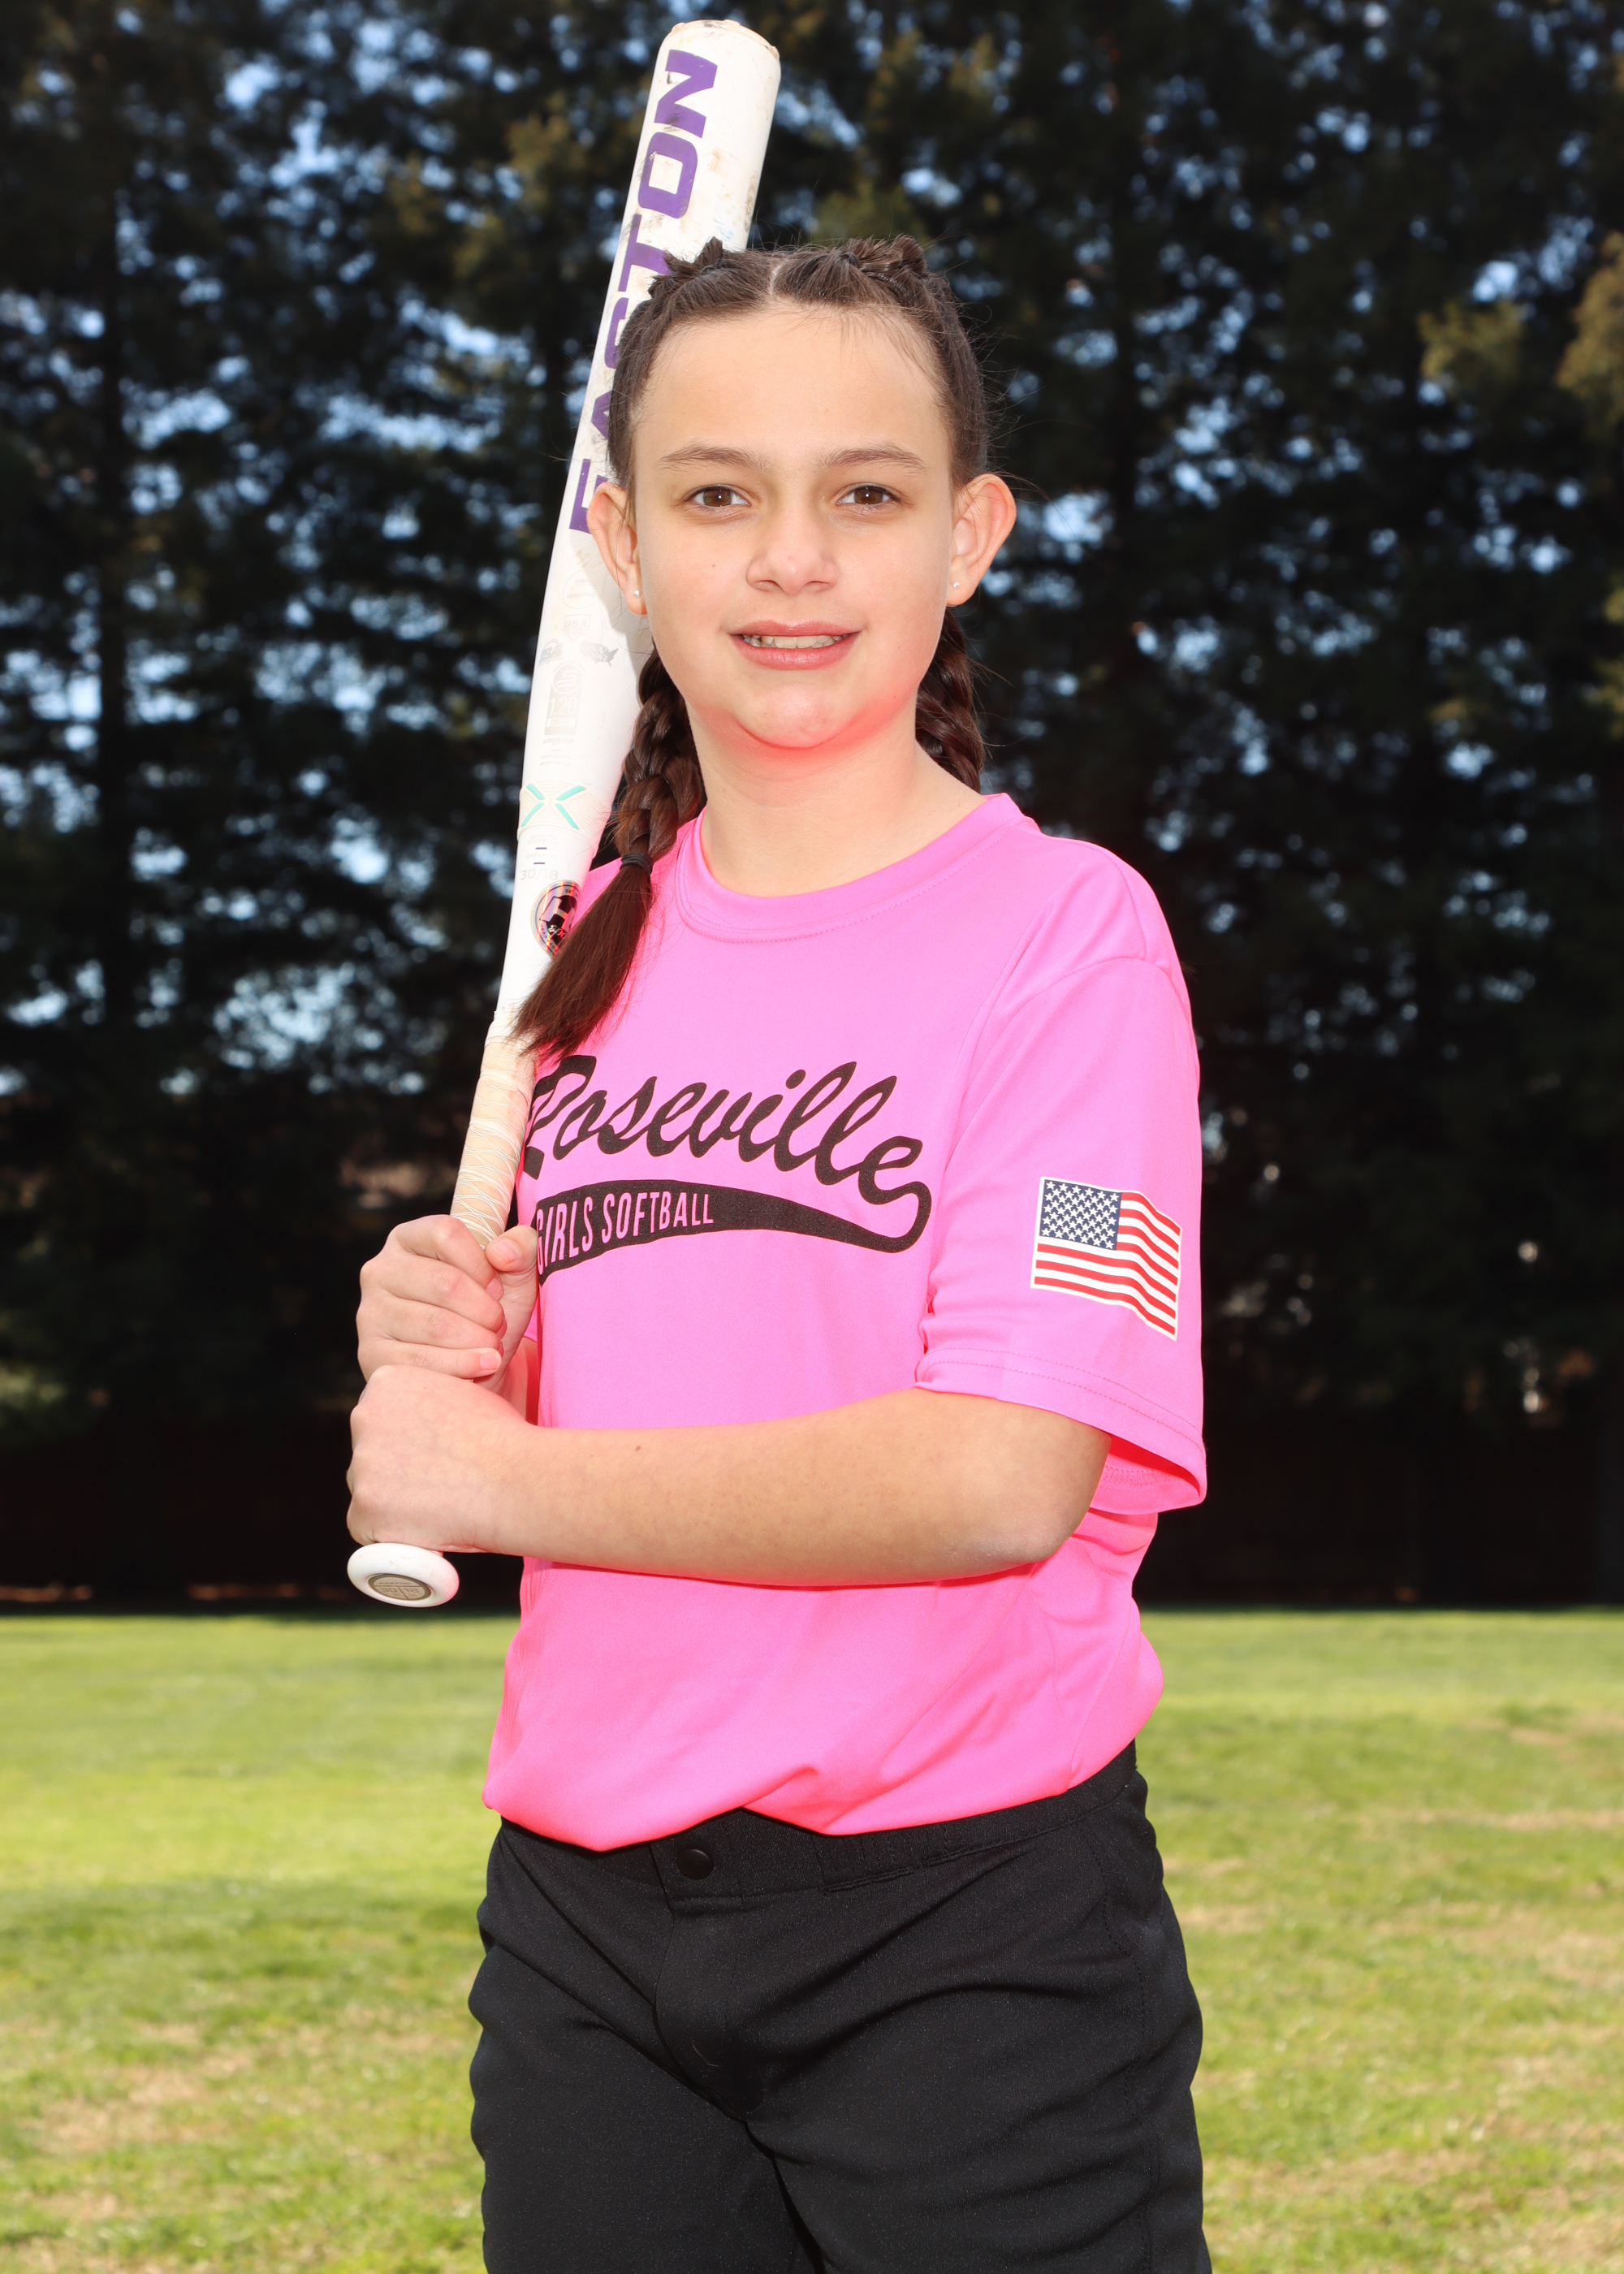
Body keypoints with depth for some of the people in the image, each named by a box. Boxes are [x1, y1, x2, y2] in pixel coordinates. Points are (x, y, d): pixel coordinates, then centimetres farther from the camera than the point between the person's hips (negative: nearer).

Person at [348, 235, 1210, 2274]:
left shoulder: (1064, 928, -9)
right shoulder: (595, 948, 8)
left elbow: (999, 1476, -20)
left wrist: (502, 1476, -11)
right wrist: (454, 1355, -7)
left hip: (967, 1929, -5)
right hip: (583, 1927, 5)